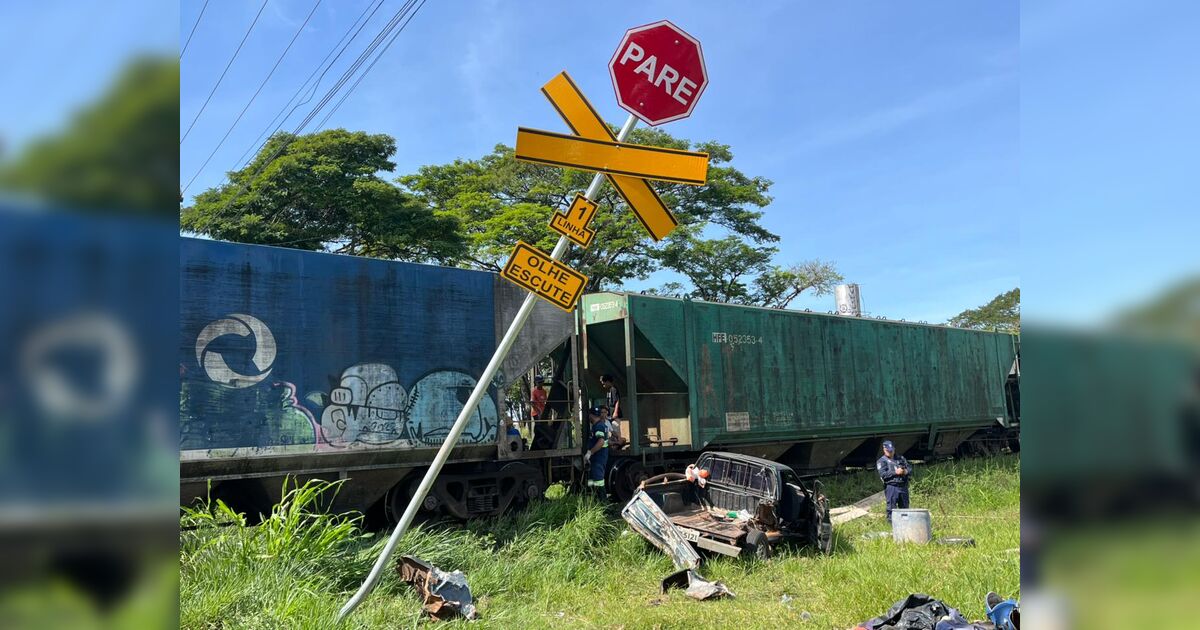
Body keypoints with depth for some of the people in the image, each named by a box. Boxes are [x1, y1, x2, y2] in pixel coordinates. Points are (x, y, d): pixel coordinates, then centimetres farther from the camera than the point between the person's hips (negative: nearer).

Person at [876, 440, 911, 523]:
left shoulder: (901, 458, 20)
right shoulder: (881, 461, 3)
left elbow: (910, 470, 16)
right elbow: (883, 474, -11)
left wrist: (906, 471, -8)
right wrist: (895, 472, -18)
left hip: (903, 487, 5)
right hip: (891, 487, -5)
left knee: (904, 506, 10)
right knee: (892, 506, -8)